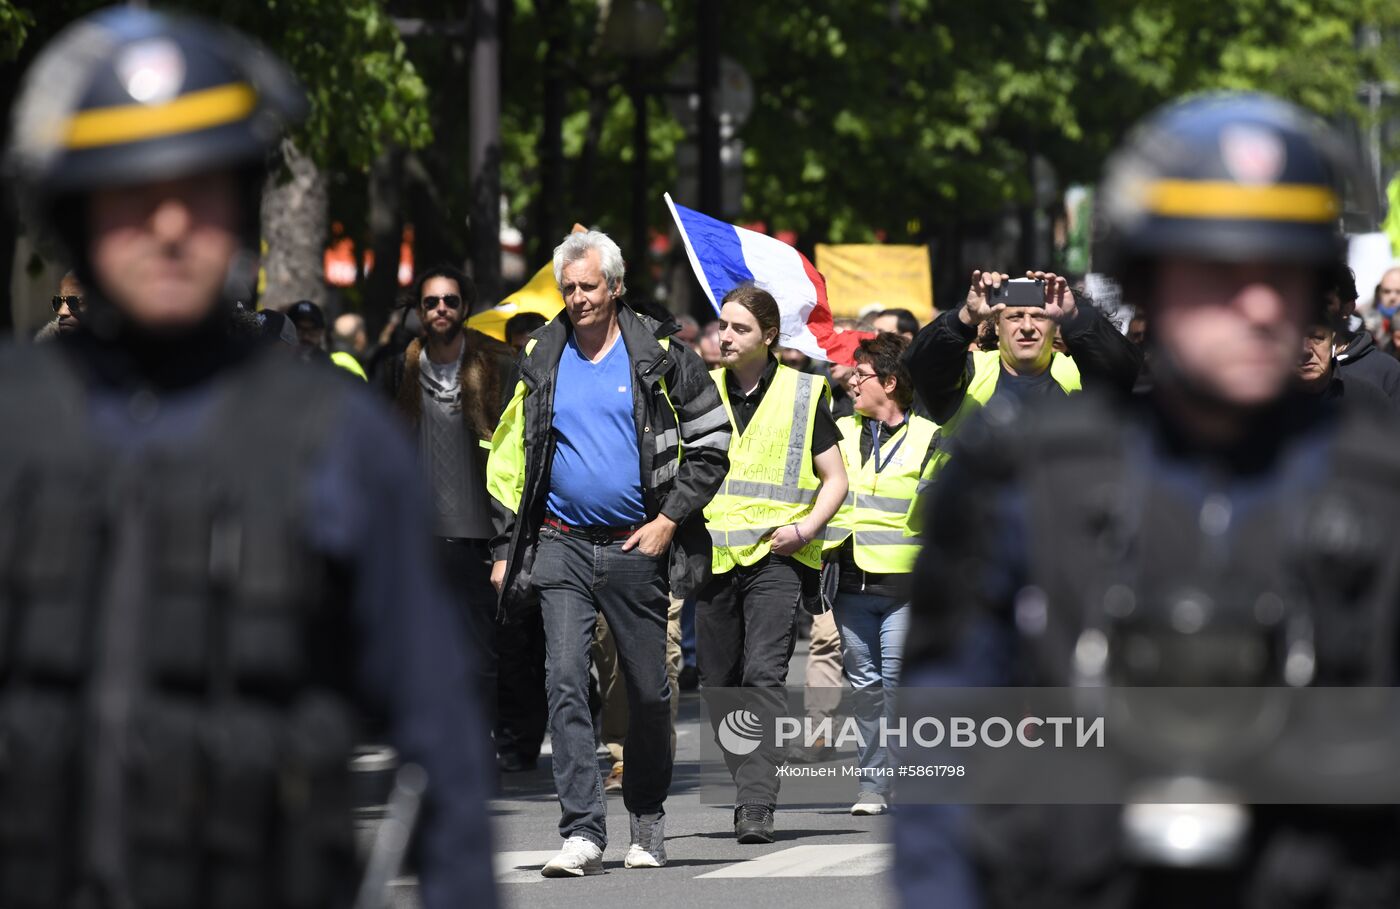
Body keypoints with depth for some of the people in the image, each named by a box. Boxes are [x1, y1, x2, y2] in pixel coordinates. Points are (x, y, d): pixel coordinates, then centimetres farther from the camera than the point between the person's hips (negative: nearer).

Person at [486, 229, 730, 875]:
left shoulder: (659, 356, -1)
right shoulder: (540, 360, 7)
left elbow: (711, 444, 2)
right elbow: (509, 460, 13)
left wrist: (670, 519, -6)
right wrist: (506, 548, 8)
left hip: (637, 548, -1)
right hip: (561, 547, 1)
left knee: (648, 692, 7)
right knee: (566, 683, -12)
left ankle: (647, 822, 26)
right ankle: (582, 831, -15)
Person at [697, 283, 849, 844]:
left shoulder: (803, 394, 4)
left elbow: (835, 480, 7)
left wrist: (805, 528, -10)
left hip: (775, 556, -4)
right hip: (713, 555, 4)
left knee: (763, 675, -17)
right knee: (718, 681, 5)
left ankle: (757, 807, -22)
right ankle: (748, 788, 22)